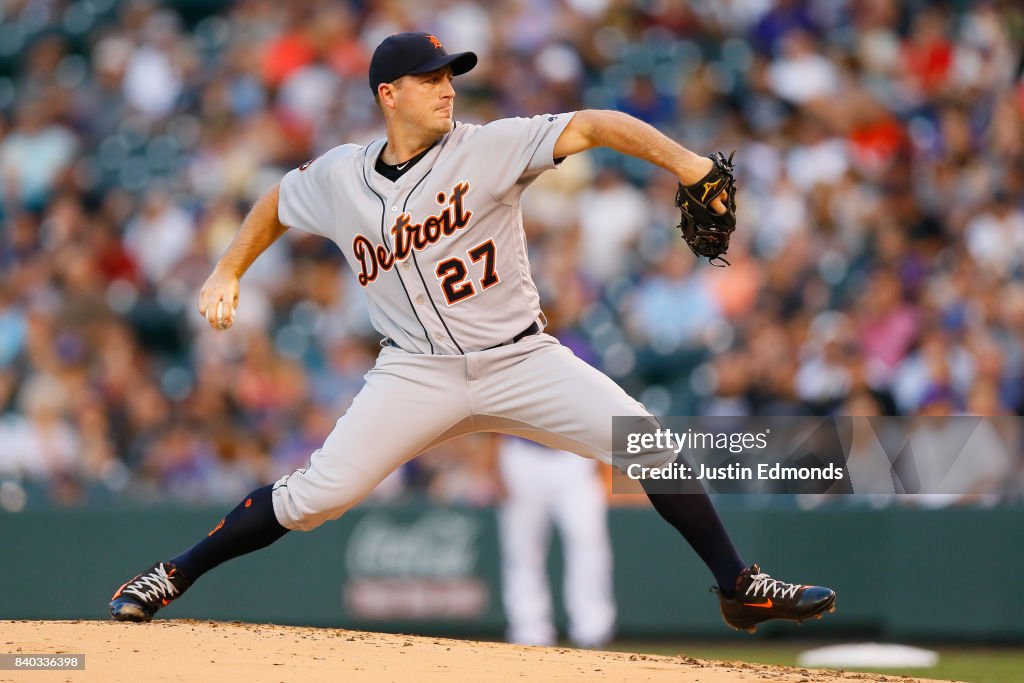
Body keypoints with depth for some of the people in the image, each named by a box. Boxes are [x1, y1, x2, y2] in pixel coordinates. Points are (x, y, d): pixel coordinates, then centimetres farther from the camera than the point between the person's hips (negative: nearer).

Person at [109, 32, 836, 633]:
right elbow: (279, 203, 23)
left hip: (521, 362, 0)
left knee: (651, 444, -16)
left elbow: (592, 127, -20)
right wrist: (228, 273, 13)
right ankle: (172, 578, 3)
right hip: (418, 375, 0)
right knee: (318, 494, -14)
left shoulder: (489, 149, -8)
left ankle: (740, 587, -4)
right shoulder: (339, 177, 1)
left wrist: (685, 164, -34)